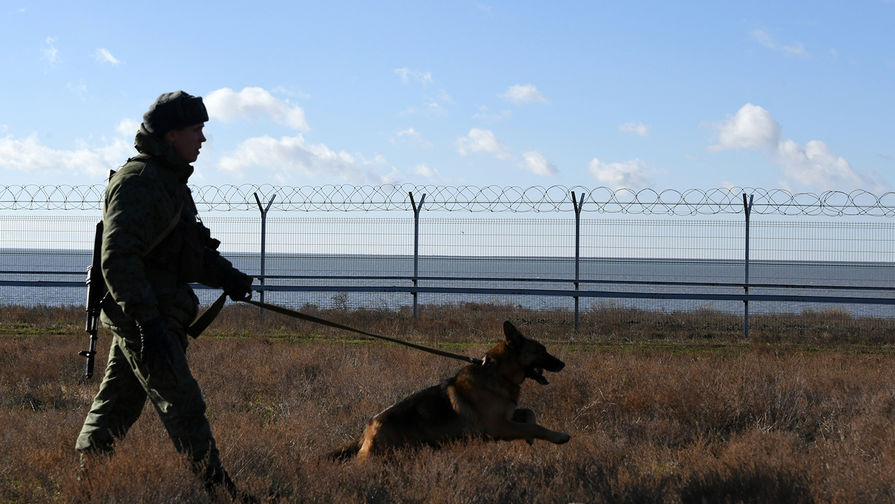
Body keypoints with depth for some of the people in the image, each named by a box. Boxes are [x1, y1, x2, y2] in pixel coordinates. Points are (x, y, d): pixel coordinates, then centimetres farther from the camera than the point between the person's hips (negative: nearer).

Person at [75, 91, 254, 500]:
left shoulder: (170, 179, 18)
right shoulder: (138, 182, -15)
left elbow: (190, 251, 27)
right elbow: (117, 258, -24)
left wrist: (226, 276, 9)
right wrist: (147, 321, -30)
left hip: (149, 313, 10)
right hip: (139, 313, -10)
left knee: (117, 404, 14)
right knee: (182, 404, -7)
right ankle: (217, 489, -4)